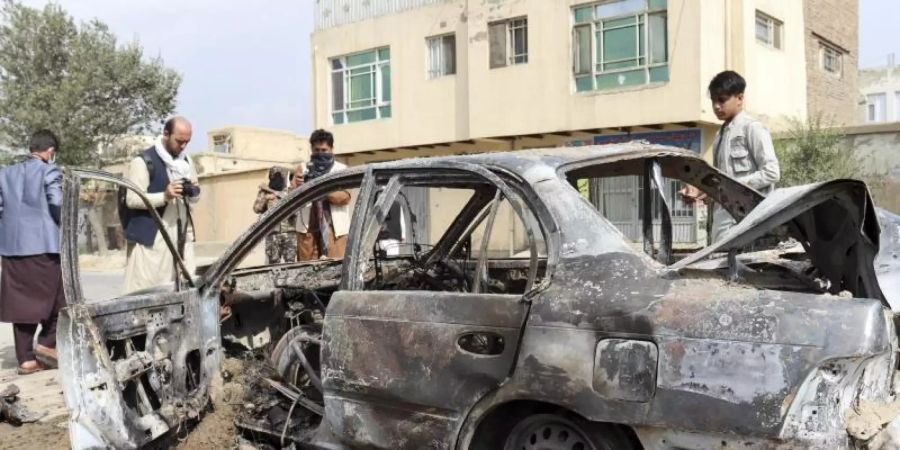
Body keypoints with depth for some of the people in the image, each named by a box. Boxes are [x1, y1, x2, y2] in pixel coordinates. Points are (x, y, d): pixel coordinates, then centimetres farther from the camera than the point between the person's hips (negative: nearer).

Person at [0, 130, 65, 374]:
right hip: (45, 245, -5)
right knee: (57, 296, 10)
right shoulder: (49, 170, -4)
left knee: (22, 301, 7)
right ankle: (47, 343, 0)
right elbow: (57, 203, -16)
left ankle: (26, 358, 9)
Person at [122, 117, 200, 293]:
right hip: (151, 237, -7)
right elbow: (132, 199, -13)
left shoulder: (186, 161, 16)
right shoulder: (144, 161, -7)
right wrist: (164, 196, -26)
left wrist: (194, 192, -3)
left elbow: (195, 198, 21)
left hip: (181, 236, 7)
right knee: (147, 290, -8)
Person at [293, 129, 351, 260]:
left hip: (334, 229, -1)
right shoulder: (303, 169, 13)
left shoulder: (341, 170, 10)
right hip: (308, 228, 1)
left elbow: (345, 197, -5)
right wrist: (298, 187, -20)